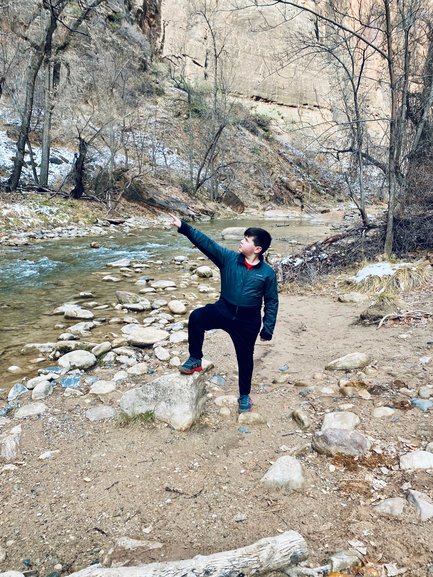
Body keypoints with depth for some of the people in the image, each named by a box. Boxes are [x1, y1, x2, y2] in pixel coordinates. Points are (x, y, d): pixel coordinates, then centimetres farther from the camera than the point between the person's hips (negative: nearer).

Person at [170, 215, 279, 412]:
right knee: (196, 317, -27)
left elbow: (272, 302, -2)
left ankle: (244, 395, 37)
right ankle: (195, 360, -7)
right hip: (223, 310, 1)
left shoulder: (267, 273, -9)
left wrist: (268, 329, -4)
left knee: (245, 358, 12)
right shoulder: (229, 258, -6)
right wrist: (183, 227, -23)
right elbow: (206, 243, -13)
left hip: (248, 321, -1)